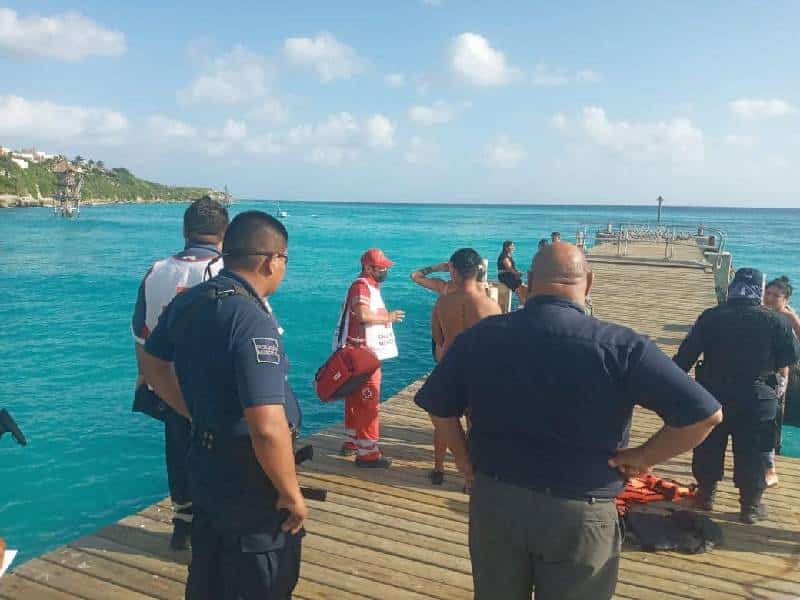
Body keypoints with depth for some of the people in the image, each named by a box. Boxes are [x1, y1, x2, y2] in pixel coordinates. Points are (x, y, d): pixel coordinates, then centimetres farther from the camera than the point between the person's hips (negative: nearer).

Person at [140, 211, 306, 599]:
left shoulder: (187, 301, -1)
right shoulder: (253, 321, -28)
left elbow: (152, 365, 15)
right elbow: (268, 429, -34)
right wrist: (291, 495, -19)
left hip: (204, 468, 8)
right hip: (250, 485, -8)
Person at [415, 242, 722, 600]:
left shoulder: (480, 336, -8)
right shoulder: (621, 346, -17)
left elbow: (438, 405, 0)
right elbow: (704, 414, -18)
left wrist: (464, 459, 10)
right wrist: (642, 458, -6)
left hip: (494, 501, 3)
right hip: (579, 514, -2)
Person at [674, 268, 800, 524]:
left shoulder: (710, 317, -7)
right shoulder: (775, 320, -10)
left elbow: (685, 356, -7)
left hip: (714, 396, 2)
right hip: (757, 401, -1)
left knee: (708, 448, 17)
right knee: (753, 454, 11)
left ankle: (705, 494, 30)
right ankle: (750, 506, 20)